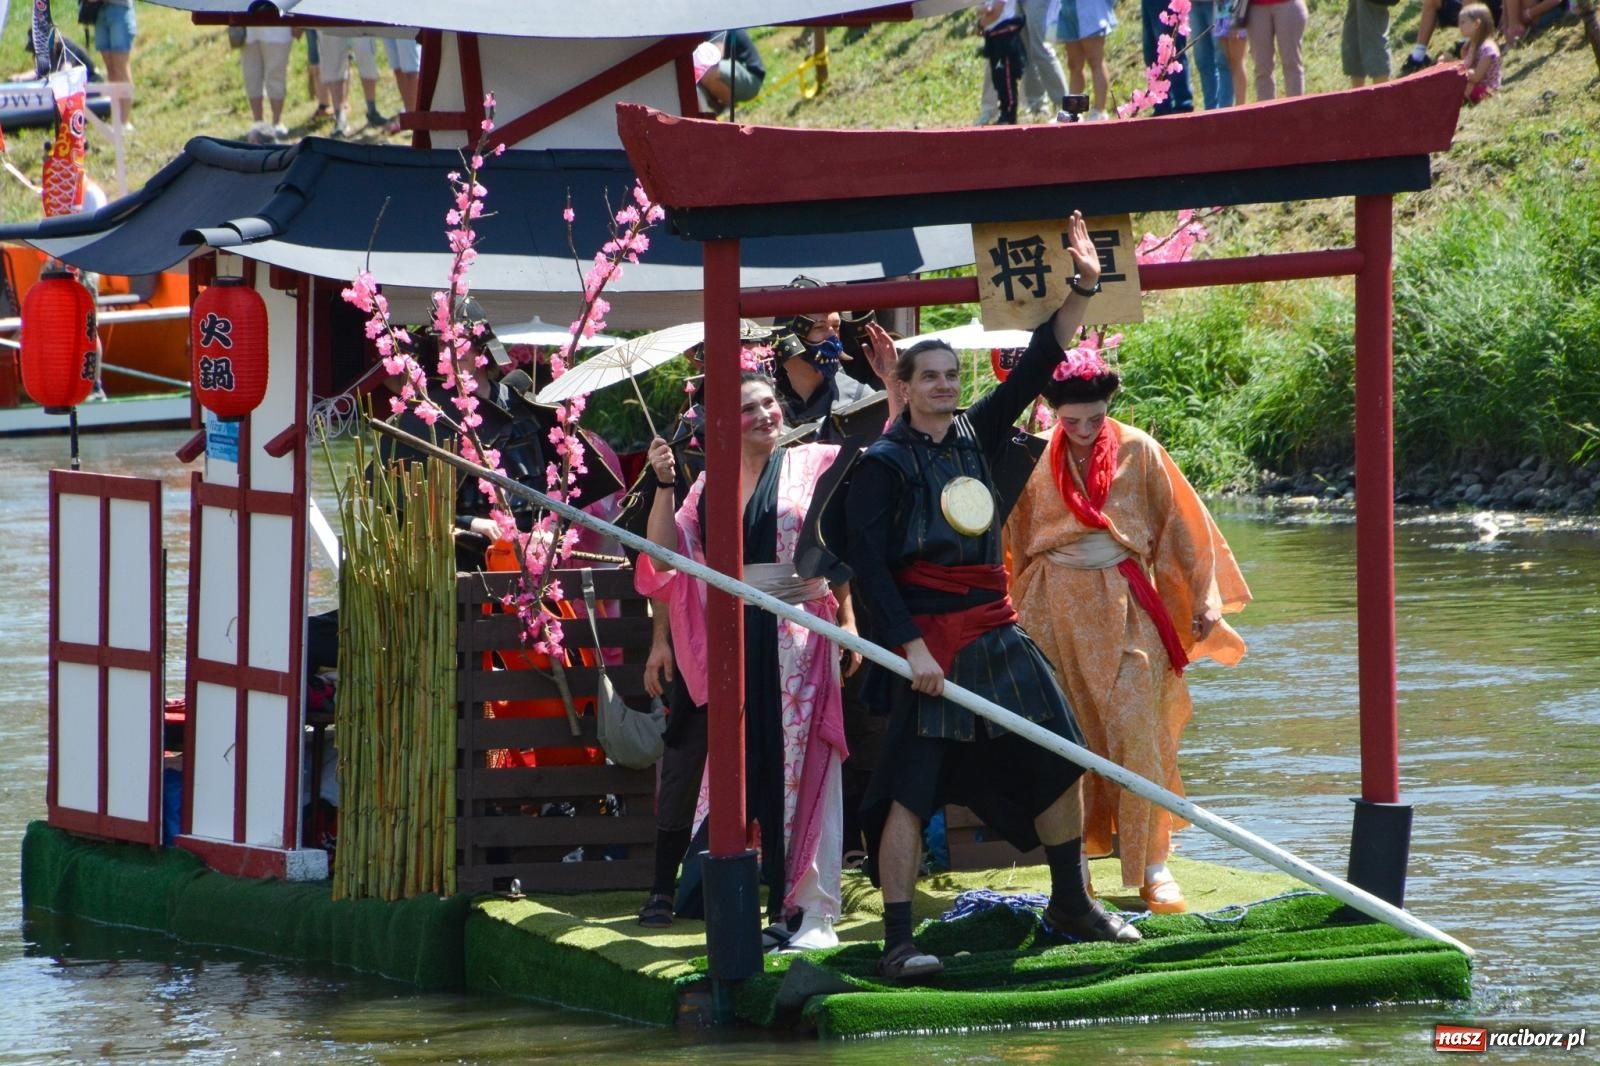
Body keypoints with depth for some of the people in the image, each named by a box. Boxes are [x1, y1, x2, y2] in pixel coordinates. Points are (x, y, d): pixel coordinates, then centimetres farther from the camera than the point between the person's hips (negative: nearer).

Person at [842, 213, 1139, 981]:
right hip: (928, 642, -7)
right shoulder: (883, 464, -6)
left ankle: (1071, 904, 26)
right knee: (910, 792, -9)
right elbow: (866, 563, -12)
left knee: (1059, 763, 10)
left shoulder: (974, 438, 11)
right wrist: (911, 649, -18)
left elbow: (1036, 366, 11)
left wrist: (1083, 288, 2)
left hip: (995, 631, 7)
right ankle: (897, 942, -8)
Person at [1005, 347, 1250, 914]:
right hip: (1056, 608, 1)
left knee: (1136, 731, -8)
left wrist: (1203, 600, 8)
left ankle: (1151, 866, -5)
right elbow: (1012, 538, 11)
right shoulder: (1034, 459, 3)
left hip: (1124, 607, -1)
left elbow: (1179, 527, 6)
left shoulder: (1138, 451, 0)